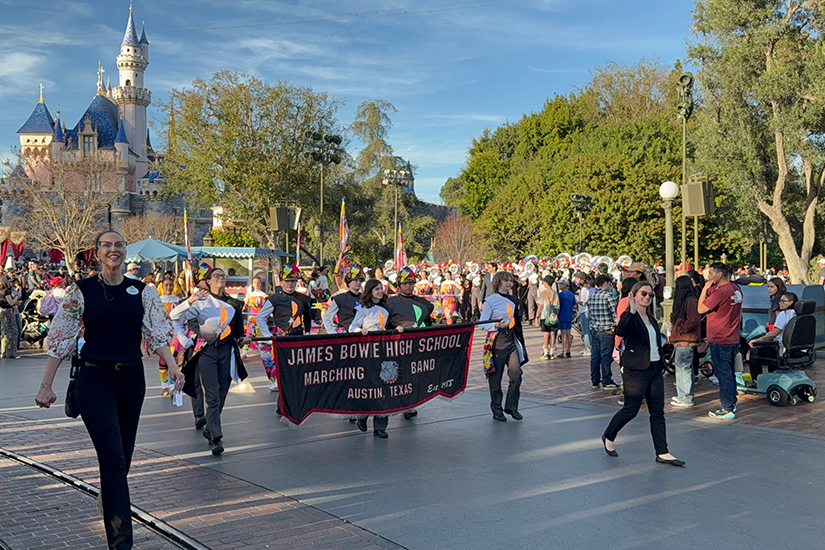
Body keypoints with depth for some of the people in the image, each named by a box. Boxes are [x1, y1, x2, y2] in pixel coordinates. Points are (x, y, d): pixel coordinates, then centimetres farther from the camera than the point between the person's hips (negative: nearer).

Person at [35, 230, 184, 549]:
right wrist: (46, 386, -3)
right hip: (95, 381, -3)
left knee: (123, 454, 14)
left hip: (131, 378, 3)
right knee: (113, 458, -11)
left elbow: (157, 332, -2)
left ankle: (108, 498, 46)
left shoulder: (141, 291, 4)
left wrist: (172, 366, -18)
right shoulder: (81, 291, -3)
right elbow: (60, 339, -1)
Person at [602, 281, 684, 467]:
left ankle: (662, 453, 6)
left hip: (655, 370, 8)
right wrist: (632, 311, -42)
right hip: (636, 371, -8)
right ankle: (608, 437, 22)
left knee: (658, 412, 5)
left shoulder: (651, 319, 15)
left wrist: (660, 365, 17)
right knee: (630, 410, -2)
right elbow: (620, 332, -32)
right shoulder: (629, 317, -10)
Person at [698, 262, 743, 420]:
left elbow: (701, 309, -13)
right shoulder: (736, 290, 9)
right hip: (733, 339, 9)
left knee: (723, 374, -3)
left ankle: (727, 409, 0)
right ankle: (731, 403, 26)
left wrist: (705, 289, -7)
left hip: (720, 340, -9)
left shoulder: (720, 292, -20)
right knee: (729, 373, 17)